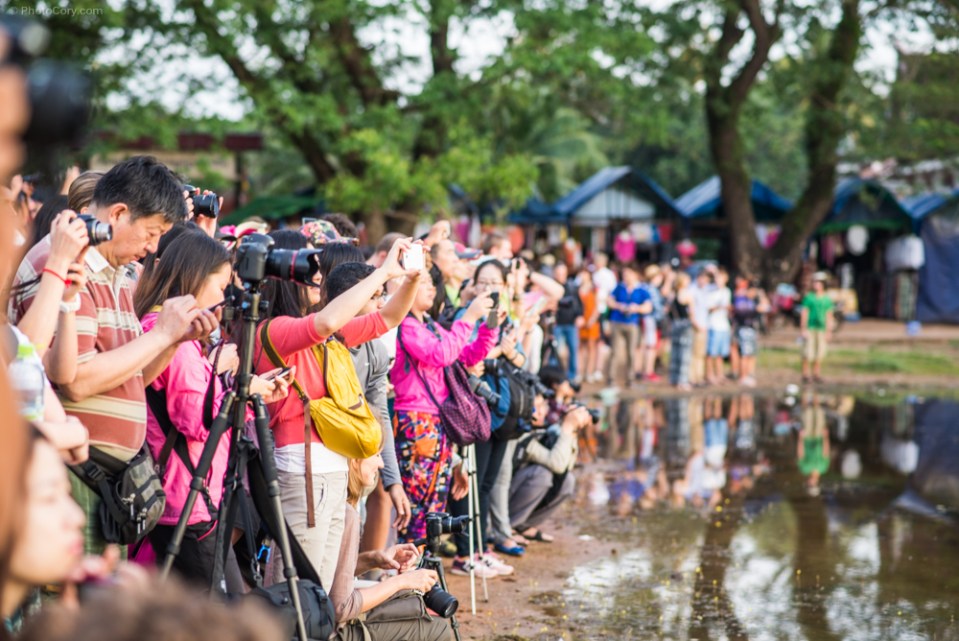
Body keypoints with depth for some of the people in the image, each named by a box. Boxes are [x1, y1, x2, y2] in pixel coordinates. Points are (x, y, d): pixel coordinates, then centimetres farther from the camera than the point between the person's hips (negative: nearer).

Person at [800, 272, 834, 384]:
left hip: (821, 330, 4)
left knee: (820, 354, 4)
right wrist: (803, 330, -8)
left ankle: (816, 374, 12)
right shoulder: (808, 298, -1)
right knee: (808, 353, -6)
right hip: (810, 329, -4)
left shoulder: (827, 300, 10)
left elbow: (829, 316, 13)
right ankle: (806, 375, -1)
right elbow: (804, 314, -2)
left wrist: (829, 332, 9)